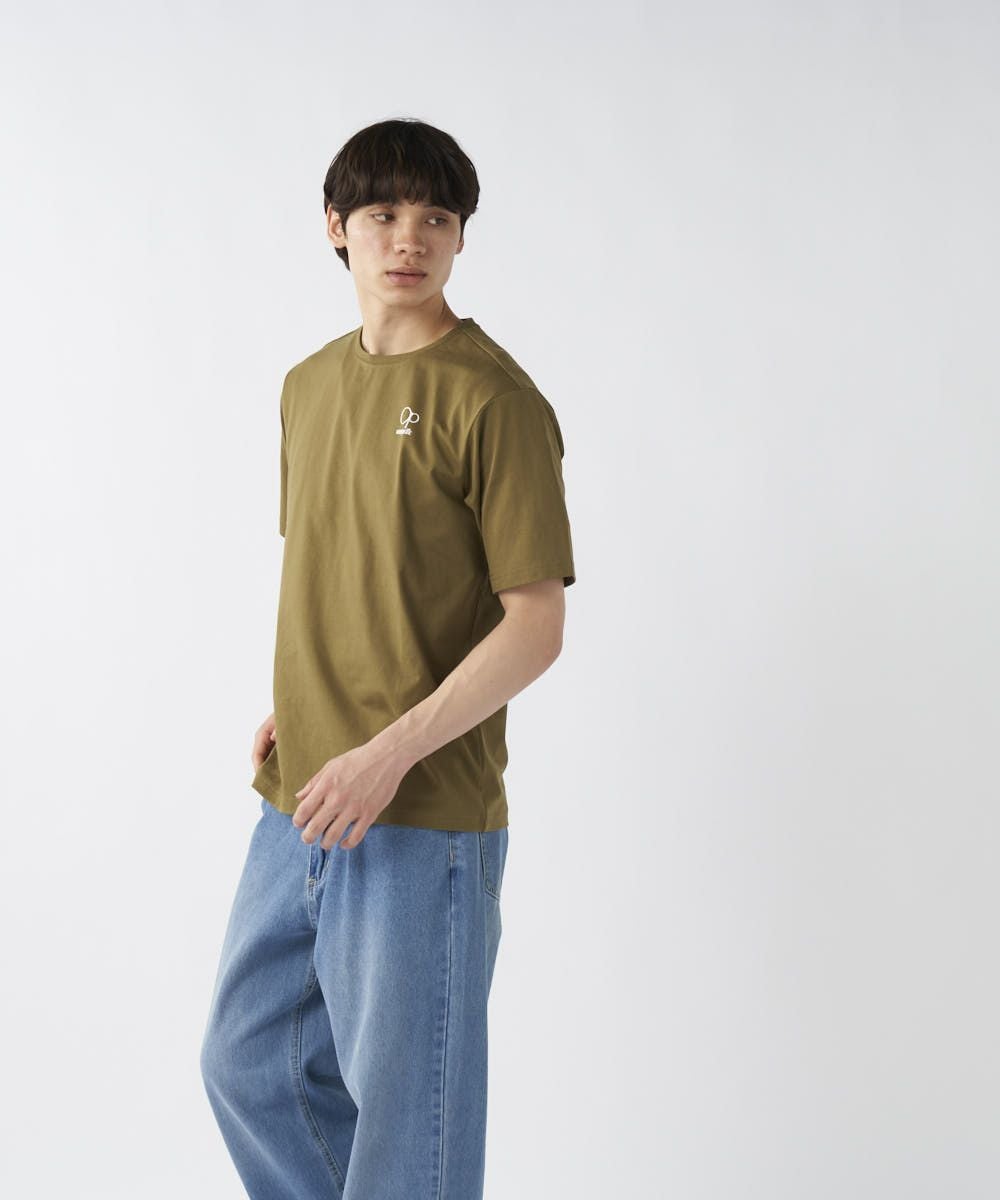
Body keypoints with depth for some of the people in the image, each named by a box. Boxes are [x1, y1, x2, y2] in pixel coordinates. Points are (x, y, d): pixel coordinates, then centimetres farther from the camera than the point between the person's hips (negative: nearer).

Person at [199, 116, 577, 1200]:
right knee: (247, 1064, 19)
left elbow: (536, 625, -14)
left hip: (426, 820, -7)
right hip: (298, 805, 8)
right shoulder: (309, 385, 11)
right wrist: (291, 705, 7)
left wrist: (391, 753, -20)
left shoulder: (492, 400, -12)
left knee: (407, 1110, 6)